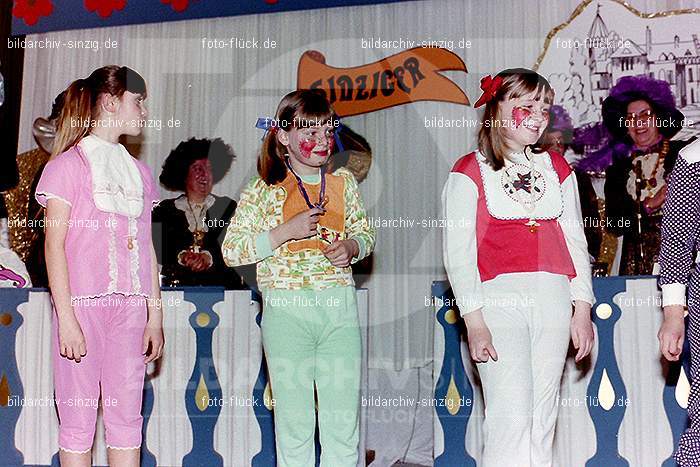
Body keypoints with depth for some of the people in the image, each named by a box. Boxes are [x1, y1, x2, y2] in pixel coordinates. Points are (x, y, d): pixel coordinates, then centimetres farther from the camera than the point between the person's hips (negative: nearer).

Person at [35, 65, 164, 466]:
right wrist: (66, 319, -13)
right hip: (83, 306, -5)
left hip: (131, 309, 5)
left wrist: (155, 316, 11)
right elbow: (54, 245, -6)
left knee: (128, 417, 7)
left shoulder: (139, 172, 16)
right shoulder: (69, 164, -1)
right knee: (78, 420, 1)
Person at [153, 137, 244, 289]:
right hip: (176, 286, 1)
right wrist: (181, 257, -18)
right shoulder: (164, 210, 15)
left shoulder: (227, 207, 14)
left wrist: (209, 257, -18)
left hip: (219, 286, -1)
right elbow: (157, 250, 1)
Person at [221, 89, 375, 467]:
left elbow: (365, 232, 20)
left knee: (344, 425, 7)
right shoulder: (263, 190, -2)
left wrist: (352, 246, -3)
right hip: (286, 311, -3)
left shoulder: (343, 182, 9)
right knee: (294, 425, 6)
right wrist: (286, 231, -14)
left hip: (340, 308, 3)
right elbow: (231, 250, -5)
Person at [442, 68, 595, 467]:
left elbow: (575, 240, 16)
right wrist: (474, 322, -10)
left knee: (543, 418, 5)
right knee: (511, 417, -12)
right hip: (498, 298, -4)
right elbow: (458, 251, -2)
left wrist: (583, 309, 7)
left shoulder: (557, 169, 16)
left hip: (553, 297, 4)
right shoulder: (470, 172, 3)